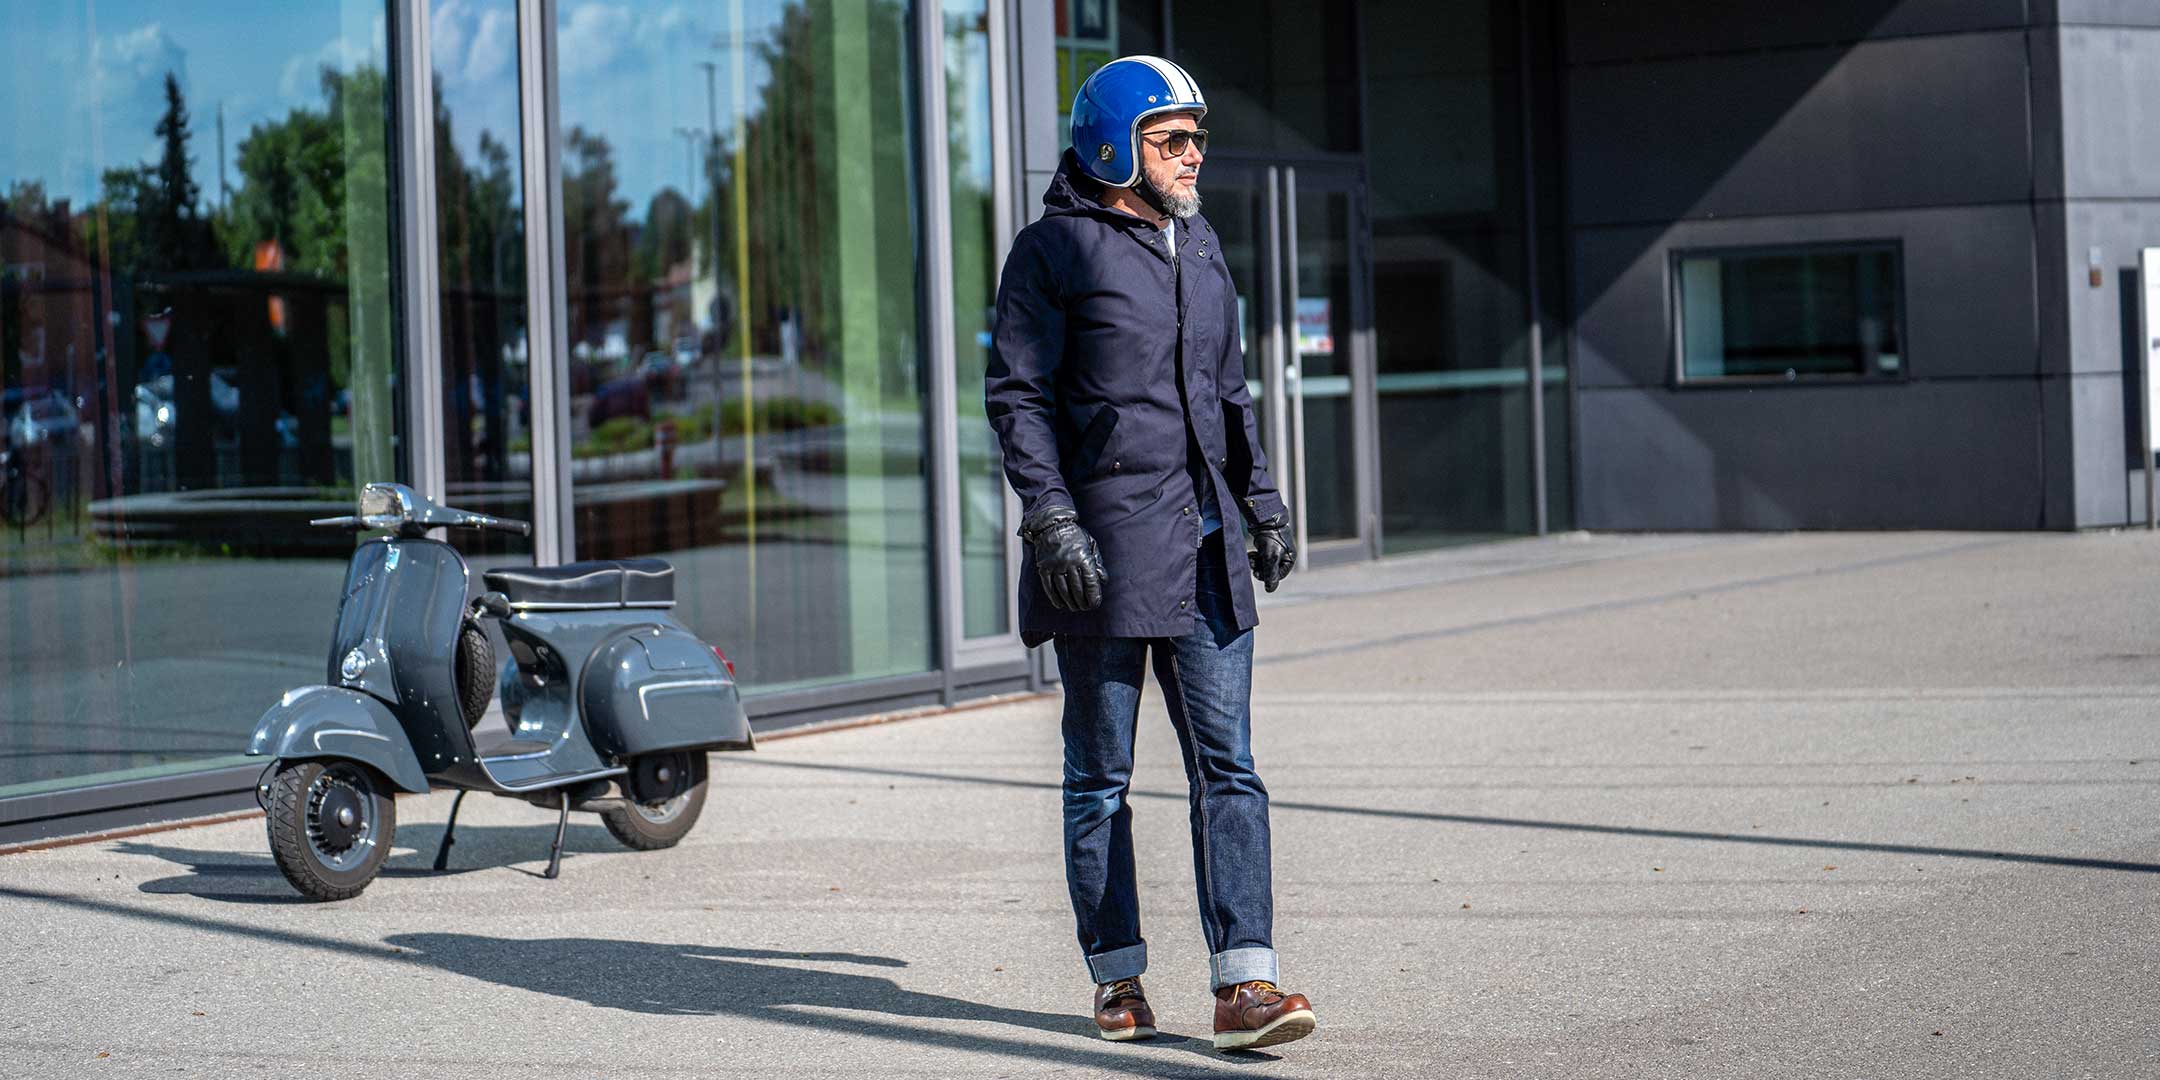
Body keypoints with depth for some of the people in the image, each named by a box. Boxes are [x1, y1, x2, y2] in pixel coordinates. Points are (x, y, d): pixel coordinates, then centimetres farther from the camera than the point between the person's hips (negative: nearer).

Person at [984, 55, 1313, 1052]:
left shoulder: (1199, 246, 16)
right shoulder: (1054, 249, -4)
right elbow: (1016, 396, -7)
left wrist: (1262, 502, 19)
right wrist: (1049, 518, -17)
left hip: (1205, 554, 6)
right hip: (1100, 551, -5)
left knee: (1227, 763, -3)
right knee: (1100, 776, 4)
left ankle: (1243, 984, -6)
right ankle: (1117, 980, 14)